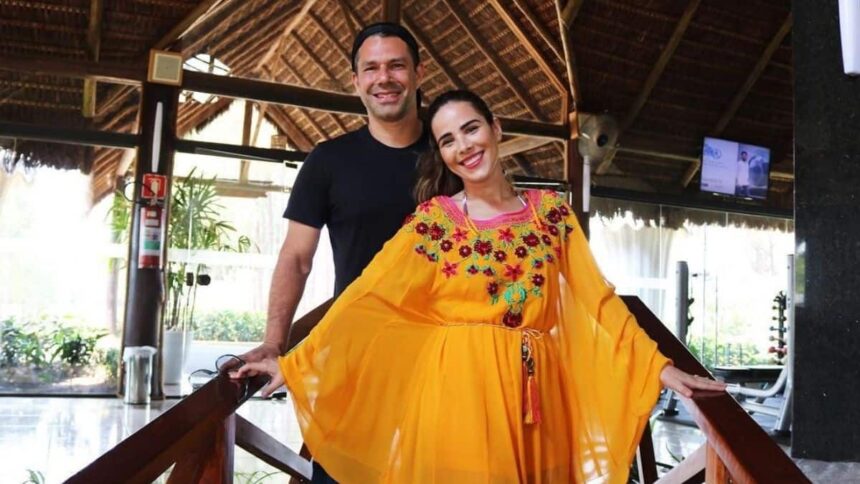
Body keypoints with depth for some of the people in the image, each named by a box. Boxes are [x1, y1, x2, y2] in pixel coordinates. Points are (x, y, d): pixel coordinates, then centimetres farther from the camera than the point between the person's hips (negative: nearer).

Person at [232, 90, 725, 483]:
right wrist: (295, 363, -11)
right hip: (458, 388, -2)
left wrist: (659, 366, 3)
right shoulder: (434, 219, -2)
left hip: (534, 392, 3)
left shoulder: (552, 211, 6)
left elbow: (597, 299, 7)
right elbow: (367, 299, -6)